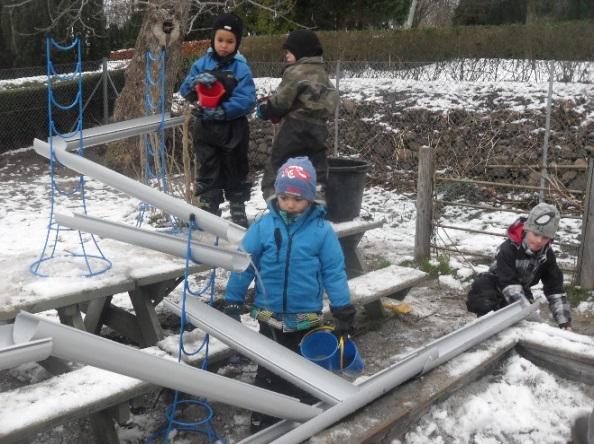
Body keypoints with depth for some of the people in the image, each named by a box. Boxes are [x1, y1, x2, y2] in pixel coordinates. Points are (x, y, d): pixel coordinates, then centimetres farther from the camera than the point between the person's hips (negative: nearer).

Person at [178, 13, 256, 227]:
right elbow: (185, 91, -3)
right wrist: (196, 81, -24)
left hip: (232, 130, -2)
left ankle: (239, 214, 29)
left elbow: (247, 100, -16)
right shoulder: (202, 64, 0)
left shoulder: (241, 68, -9)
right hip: (206, 129, 2)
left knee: (235, 173, 13)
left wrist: (222, 111, -26)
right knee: (207, 174, 9)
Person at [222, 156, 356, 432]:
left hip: (306, 318, 0)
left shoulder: (321, 229, -9)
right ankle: (262, 424, 30)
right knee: (268, 371, 15)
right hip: (270, 316, 1)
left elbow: (334, 271, -5)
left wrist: (344, 312, -4)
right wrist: (232, 303, -1)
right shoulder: (263, 226, -7)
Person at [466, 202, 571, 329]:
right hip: (494, 286, -5)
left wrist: (564, 321, -22)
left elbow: (555, 289, -12)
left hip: (521, 290, 5)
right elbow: (509, 284, -35)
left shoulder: (547, 255, -12)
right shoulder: (508, 249, -29)